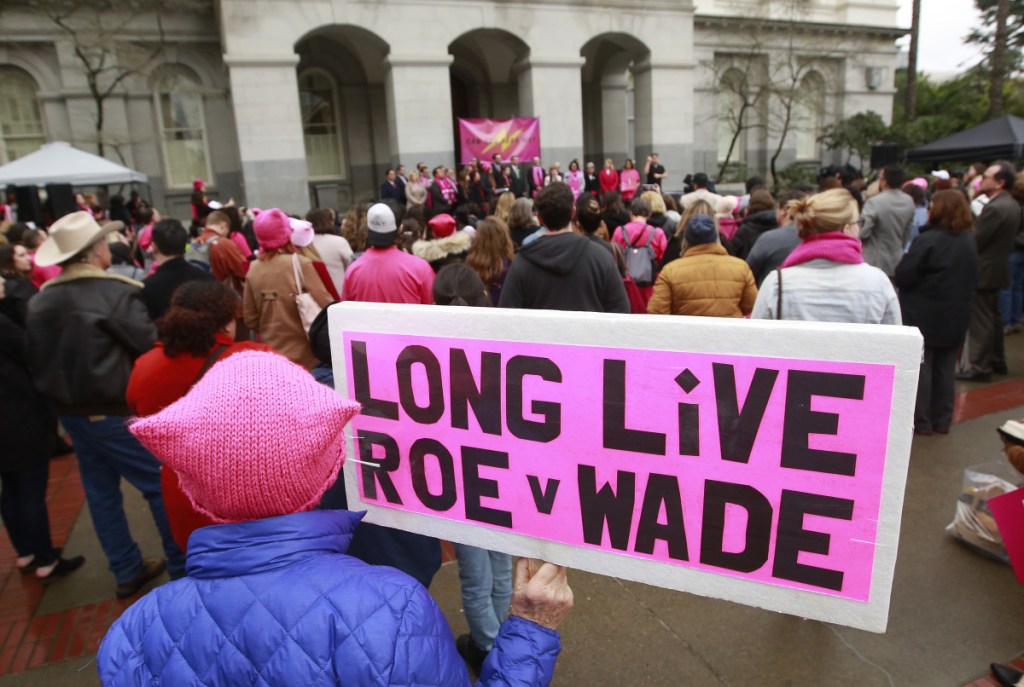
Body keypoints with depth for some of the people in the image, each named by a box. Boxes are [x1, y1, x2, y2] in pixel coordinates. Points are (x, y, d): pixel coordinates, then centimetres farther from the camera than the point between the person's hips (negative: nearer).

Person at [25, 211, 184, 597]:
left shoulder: (40, 302, 5)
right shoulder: (117, 293, -19)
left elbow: (36, 361, 11)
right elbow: (150, 346, -21)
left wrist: (60, 395, 22)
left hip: (70, 412, 8)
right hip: (117, 411, -8)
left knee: (100, 491, 16)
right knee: (163, 486, 3)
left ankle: (127, 572, 28)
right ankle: (184, 568, 13)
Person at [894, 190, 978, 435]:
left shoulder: (928, 240, -18)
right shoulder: (969, 241, 7)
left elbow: (903, 276, -16)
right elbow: (972, 280, 15)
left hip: (923, 316, -6)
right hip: (955, 317, 7)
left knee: (920, 369, 3)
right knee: (945, 370, 14)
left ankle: (920, 421, 8)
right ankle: (941, 420, 21)